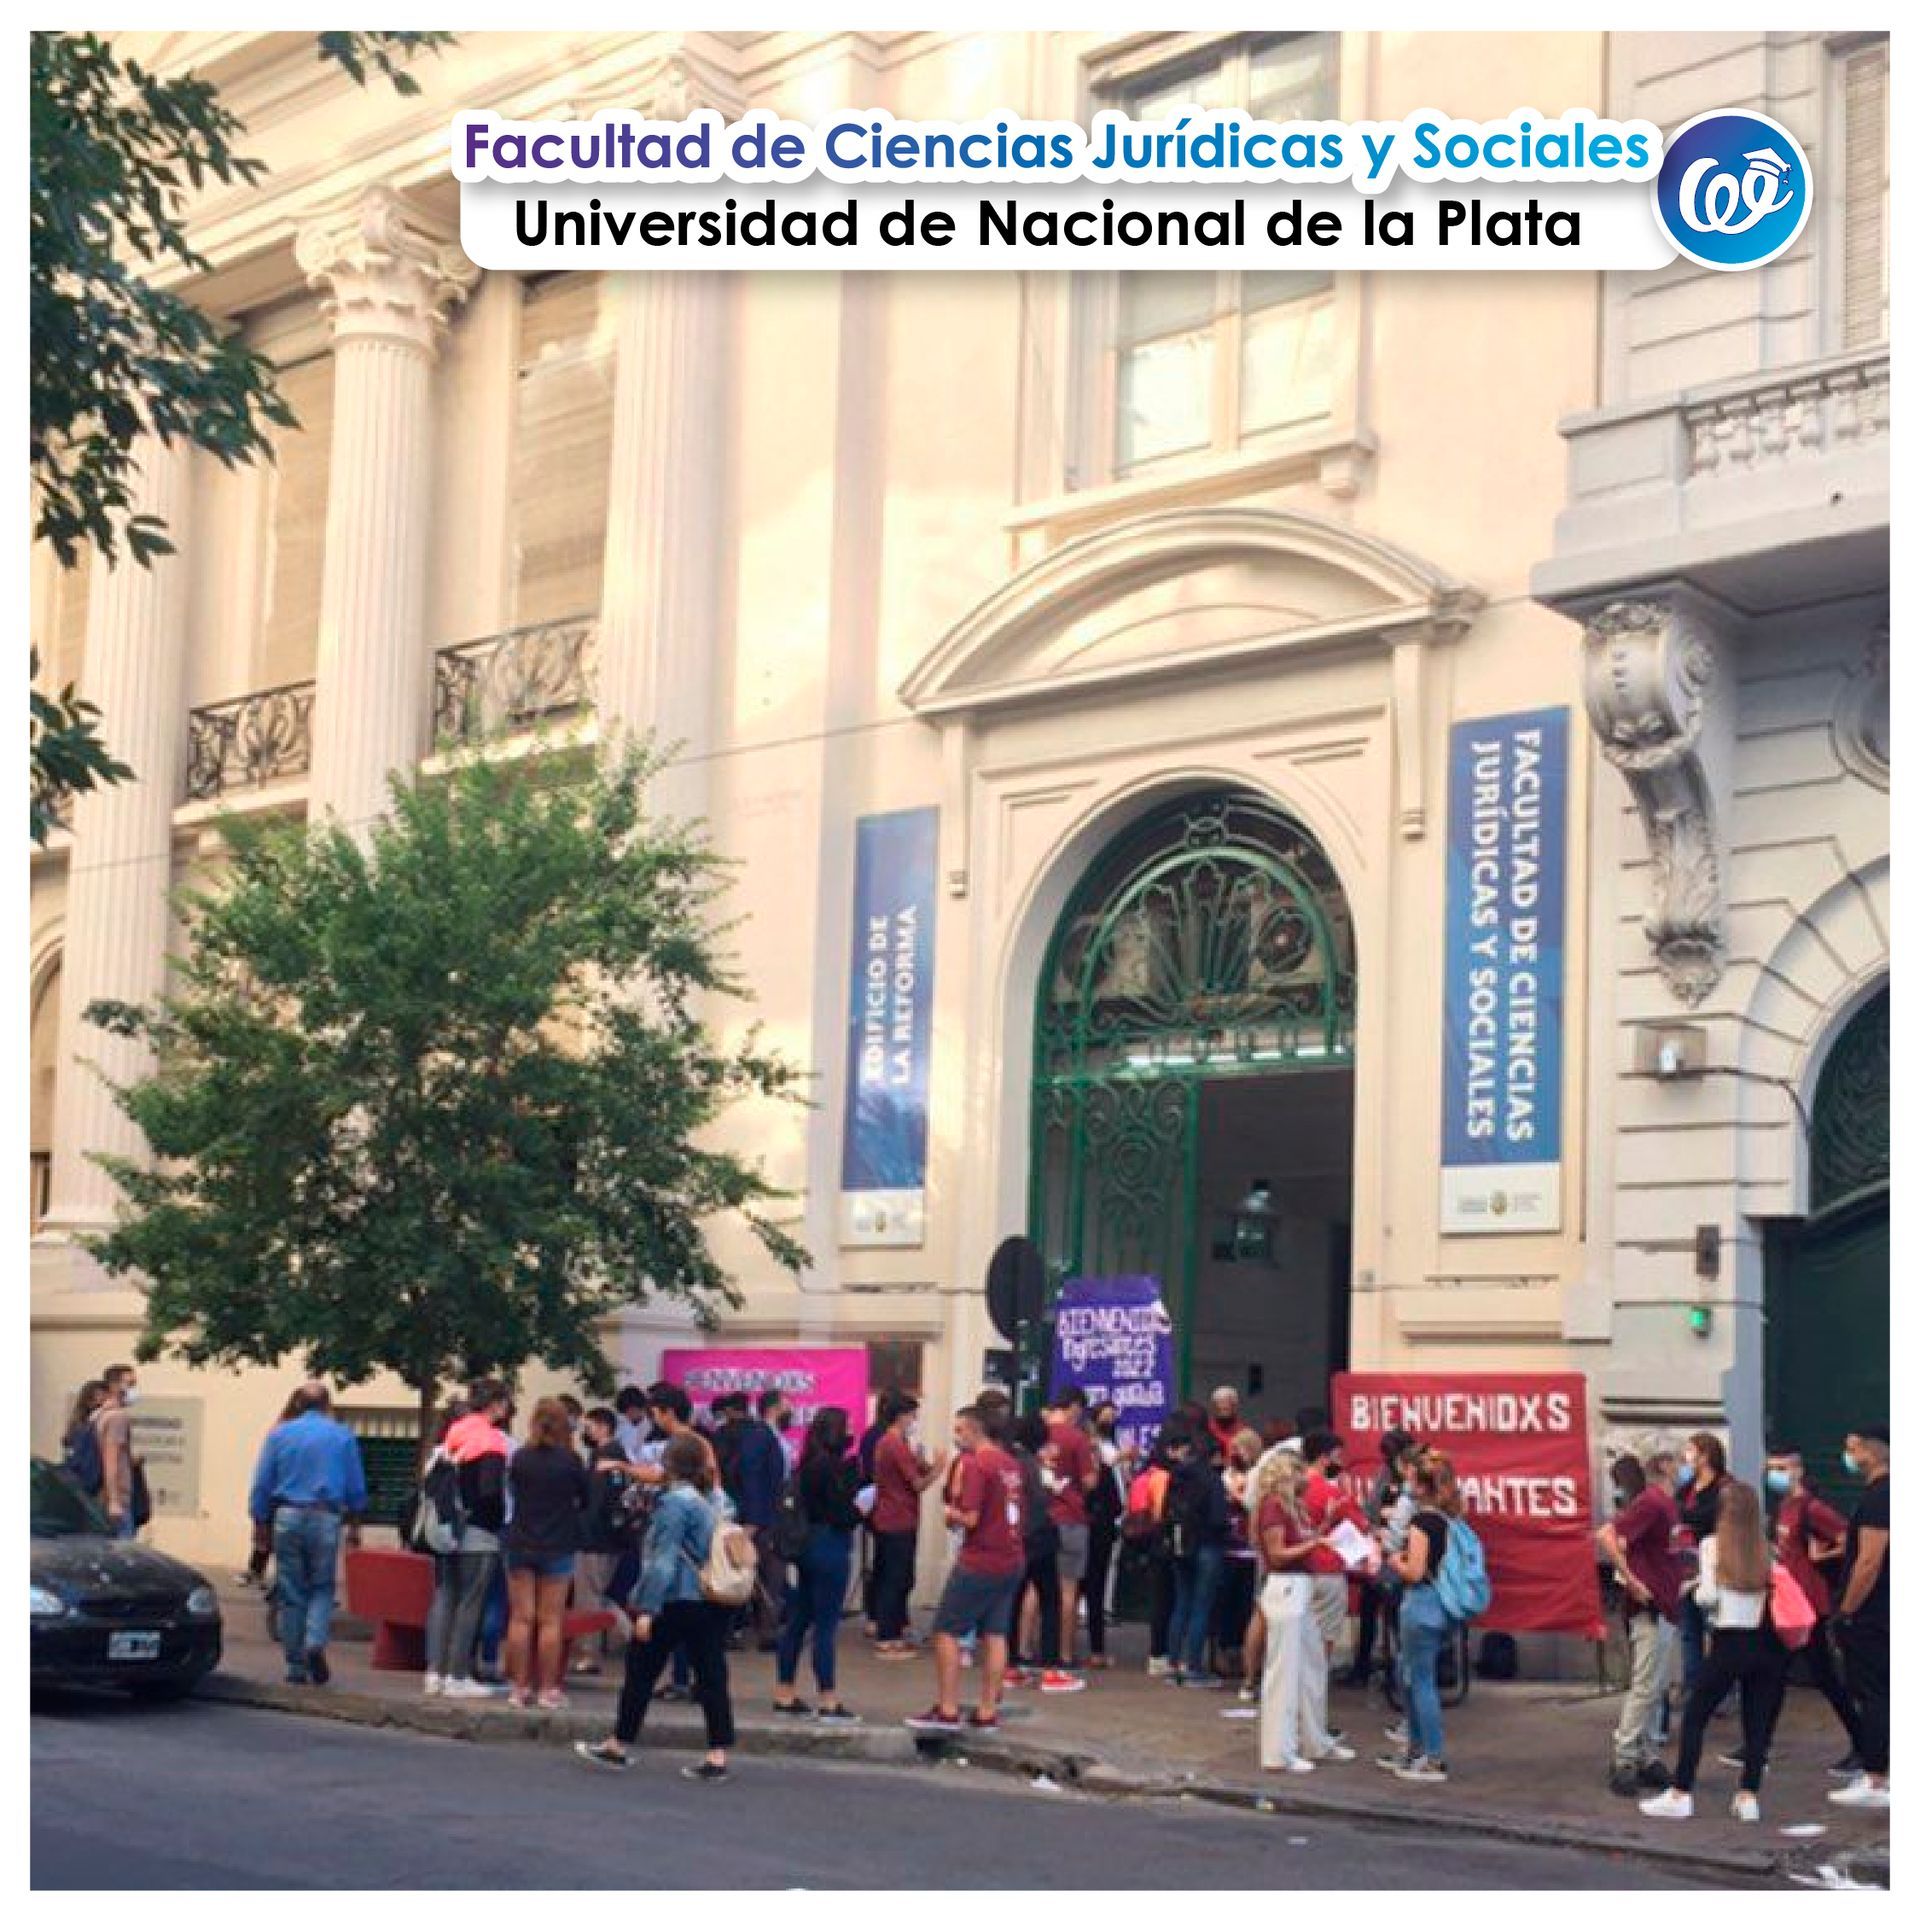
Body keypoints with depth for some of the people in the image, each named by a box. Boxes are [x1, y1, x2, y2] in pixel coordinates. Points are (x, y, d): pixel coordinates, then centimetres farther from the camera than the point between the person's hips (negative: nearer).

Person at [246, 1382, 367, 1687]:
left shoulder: (280, 1434, 6)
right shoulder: (342, 1436, 4)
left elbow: (262, 1485, 3)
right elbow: (356, 1488, 6)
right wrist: (354, 1525, 15)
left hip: (287, 1516, 1)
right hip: (326, 1518, -1)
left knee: (291, 1593, 6)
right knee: (322, 1588, 8)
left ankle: (296, 1666, 7)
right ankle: (316, 1641, -17)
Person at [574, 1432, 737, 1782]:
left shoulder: (674, 1502, -14)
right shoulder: (717, 1499, 7)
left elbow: (663, 1560, -17)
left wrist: (647, 1608, -16)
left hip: (675, 1602, -6)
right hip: (713, 1603, 7)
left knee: (641, 1673, 8)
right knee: (711, 1675, 4)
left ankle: (618, 1747, 19)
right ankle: (717, 1757, 1)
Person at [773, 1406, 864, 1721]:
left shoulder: (808, 1464, 10)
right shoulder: (830, 1465, -16)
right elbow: (843, 1513, -18)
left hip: (808, 1544, 9)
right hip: (830, 1547, -9)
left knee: (798, 1621, 13)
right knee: (826, 1625, -5)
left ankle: (784, 1694, 19)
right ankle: (827, 1701, -2)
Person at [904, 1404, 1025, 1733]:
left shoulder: (974, 1463, -14)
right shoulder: (1010, 1463, 11)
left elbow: (969, 1518, -19)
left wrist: (950, 1513, 1)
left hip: (979, 1561, -8)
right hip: (1012, 1561, 8)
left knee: (946, 1631, 2)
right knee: (995, 1635, 9)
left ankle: (947, 1711, 0)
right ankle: (987, 1713, 9)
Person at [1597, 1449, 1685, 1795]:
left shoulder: (1666, 1502, 12)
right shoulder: (1650, 1502, -15)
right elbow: (1605, 1537, -24)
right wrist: (1631, 1581, -21)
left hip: (1665, 1606, 9)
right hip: (1649, 1606, -9)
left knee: (1655, 1688, 13)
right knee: (1645, 1686, -7)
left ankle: (1649, 1758, 19)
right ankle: (1624, 1762, -4)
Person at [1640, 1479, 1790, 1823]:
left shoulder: (1713, 1545, -5)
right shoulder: (1767, 1549, 4)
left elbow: (1708, 1596, -10)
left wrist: (1694, 1589, 11)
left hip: (1729, 1643, -3)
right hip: (1766, 1643, 3)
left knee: (1694, 1716, 6)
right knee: (1758, 1722, 11)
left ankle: (1680, 1795, 4)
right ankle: (1748, 1797, 7)